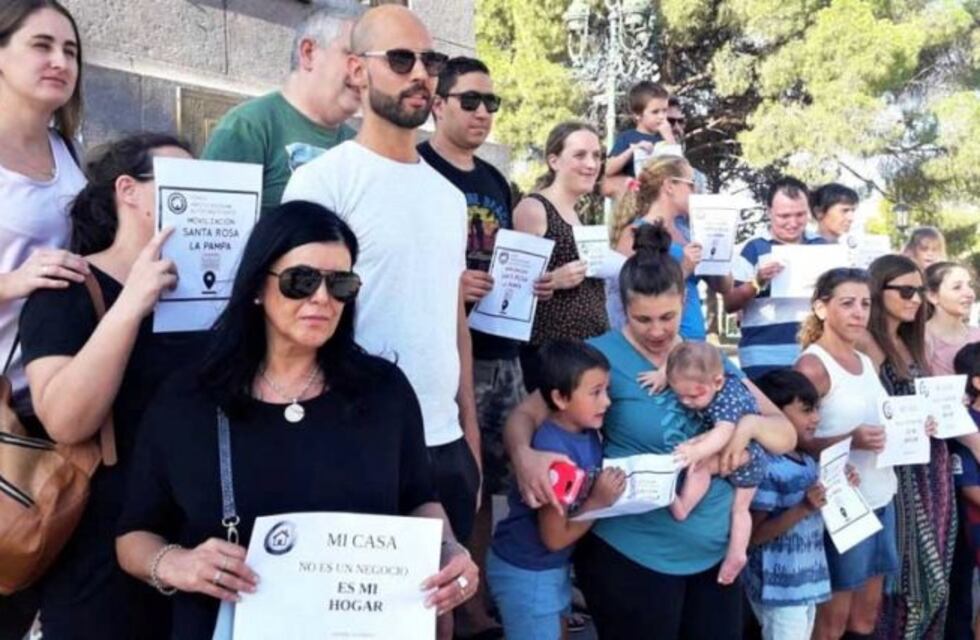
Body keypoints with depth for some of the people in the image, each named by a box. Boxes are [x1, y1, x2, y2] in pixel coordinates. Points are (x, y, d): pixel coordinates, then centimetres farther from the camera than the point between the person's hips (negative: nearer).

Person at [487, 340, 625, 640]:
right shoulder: (552, 450, -29)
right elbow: (555, 537, -23)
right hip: (526, 571, -8)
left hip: (557, 567, 8)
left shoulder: (589, 434, -5)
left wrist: (611, 489, -7)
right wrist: (599, 500, -22)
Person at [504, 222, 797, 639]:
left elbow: (787, 435, 6)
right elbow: (524, 416, -12)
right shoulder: (604, 356, -9)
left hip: (714, 554, 5)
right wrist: (525, 458, -34)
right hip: (632, 556, -5)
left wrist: (751, 424, -16)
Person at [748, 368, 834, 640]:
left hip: (805, 580, 9)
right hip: (779, 587, -9)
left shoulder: (807, 461, 8)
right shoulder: (766, 466, -20)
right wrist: (803, 508, -27)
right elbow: (754, 535, -20)